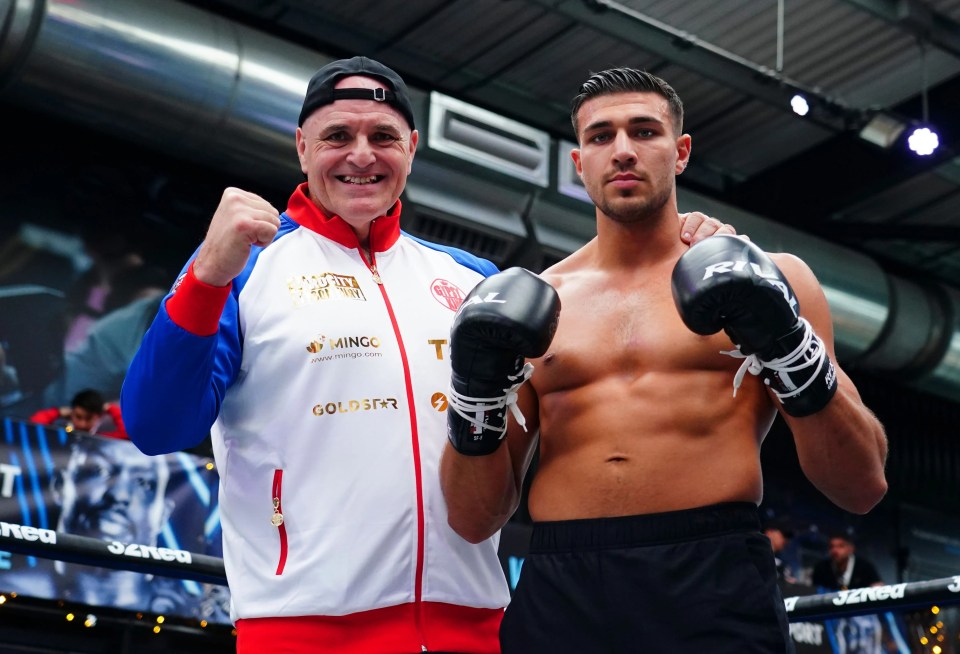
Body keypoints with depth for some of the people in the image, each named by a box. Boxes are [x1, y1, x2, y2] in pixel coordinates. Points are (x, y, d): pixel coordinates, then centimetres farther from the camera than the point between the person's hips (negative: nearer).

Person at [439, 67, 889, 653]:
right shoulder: (528, 305, 11)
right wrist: (478, 395, -6)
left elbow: (863, 487, 2)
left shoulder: (768, 279, 7)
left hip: (717, 590, -2)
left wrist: (790, 349, -11)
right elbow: (475, 522, 10)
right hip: (558, 599, 2)